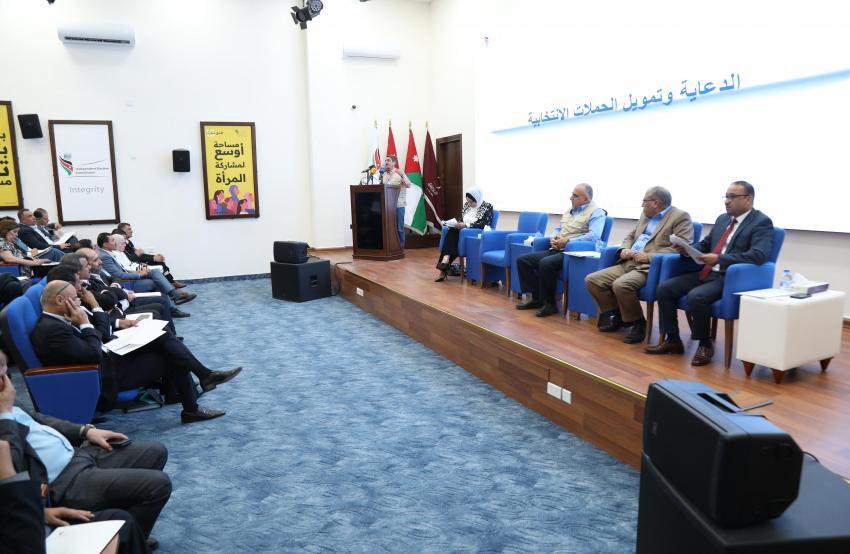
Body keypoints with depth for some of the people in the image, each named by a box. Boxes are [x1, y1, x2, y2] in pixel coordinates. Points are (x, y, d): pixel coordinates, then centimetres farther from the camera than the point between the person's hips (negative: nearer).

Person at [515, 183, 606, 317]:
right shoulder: (570, 210, 22)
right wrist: (554, 238, 7)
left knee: (546, 263, -35)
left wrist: (567, 241, -18)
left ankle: (550, 303, -17)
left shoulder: (596, 212, -4)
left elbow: (594, 236, -19)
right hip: (556, 250, 9)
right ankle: (537, 298, 2)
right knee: (522, 260, -4)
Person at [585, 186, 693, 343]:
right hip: (628, 263, 8)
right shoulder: (646, 215, 22)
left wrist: (649, 256, -20)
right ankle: (618, 315, 7)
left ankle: (637, 323, -11)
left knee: (621, 285, -34)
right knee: (591, 280, -7)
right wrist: (624, 249, 4)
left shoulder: (680, 217, -3)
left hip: (650, 267, -8)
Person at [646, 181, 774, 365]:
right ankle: (672, 340, 2)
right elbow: (705, 245, 25)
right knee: (664, 288, -8)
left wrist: (719, 259, -26)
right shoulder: (722, 219, 18)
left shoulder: (762, 223, -5)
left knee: (696, 296, -33)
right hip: (706, 273, 8)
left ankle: (705, 345, -9)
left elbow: (758, 255, -20)